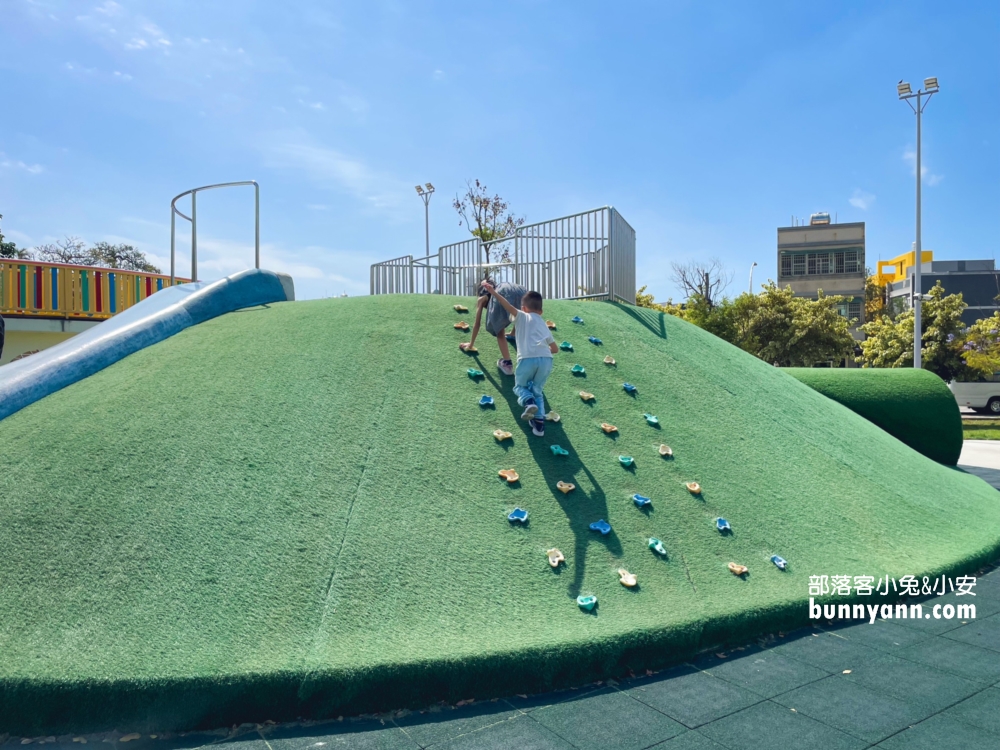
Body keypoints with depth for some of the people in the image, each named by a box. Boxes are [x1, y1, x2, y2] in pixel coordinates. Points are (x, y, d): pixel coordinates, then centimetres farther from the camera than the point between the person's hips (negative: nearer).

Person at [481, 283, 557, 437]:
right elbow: (555, 349, 35)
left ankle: (529, 402, -12)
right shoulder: (544, 324, 30)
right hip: (546, 359, 4)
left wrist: (493, 292, -3)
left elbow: (508, 306, -1)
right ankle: (539, 423, 4)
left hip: (527, 358, -3)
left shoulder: (521, 316, 19)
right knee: (537, 390, 21)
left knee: (520, 386, 21)